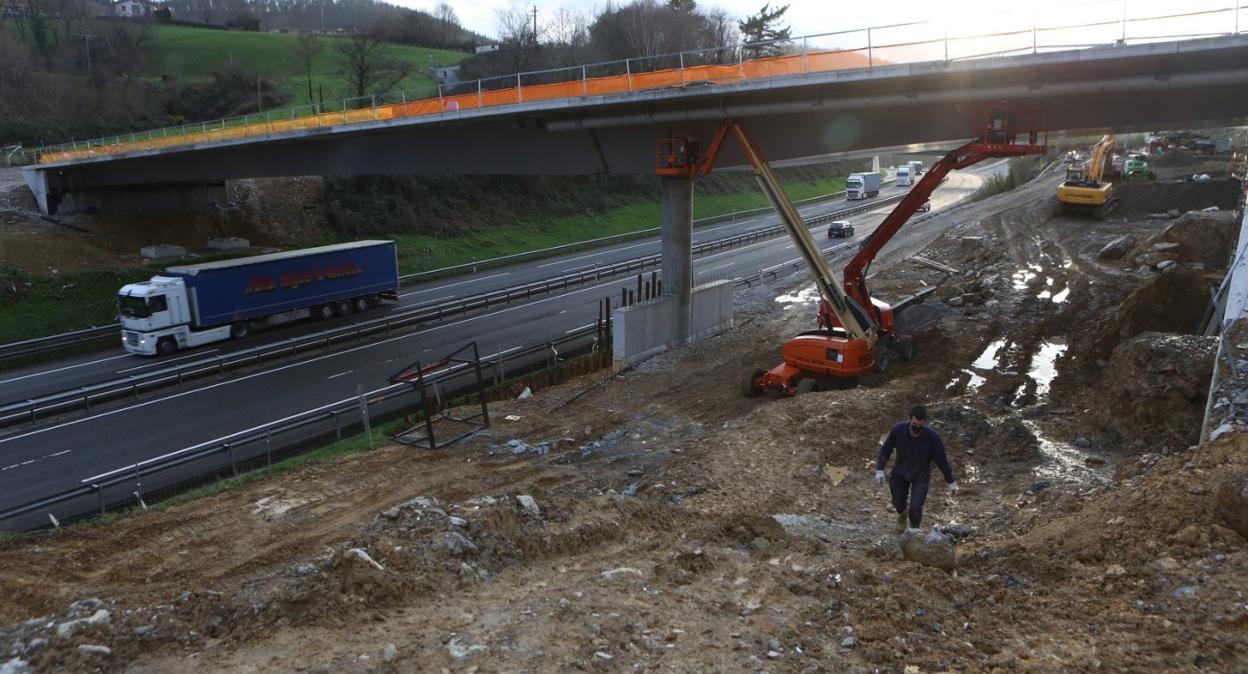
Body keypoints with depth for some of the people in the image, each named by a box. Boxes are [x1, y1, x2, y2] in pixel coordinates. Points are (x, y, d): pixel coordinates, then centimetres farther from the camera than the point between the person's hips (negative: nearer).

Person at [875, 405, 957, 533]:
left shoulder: (933, 437, -25)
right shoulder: (898, 430, -23)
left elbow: (941, 460, -12)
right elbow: (885, 450, -8)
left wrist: (950, 481, -1)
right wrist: (879, 469, -14)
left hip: (920, 476, -2)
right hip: (900, 473, 2)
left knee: (915, 509, -12)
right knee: (898, 503, 11)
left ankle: (914, 530, 20)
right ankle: (902, 514, 50)